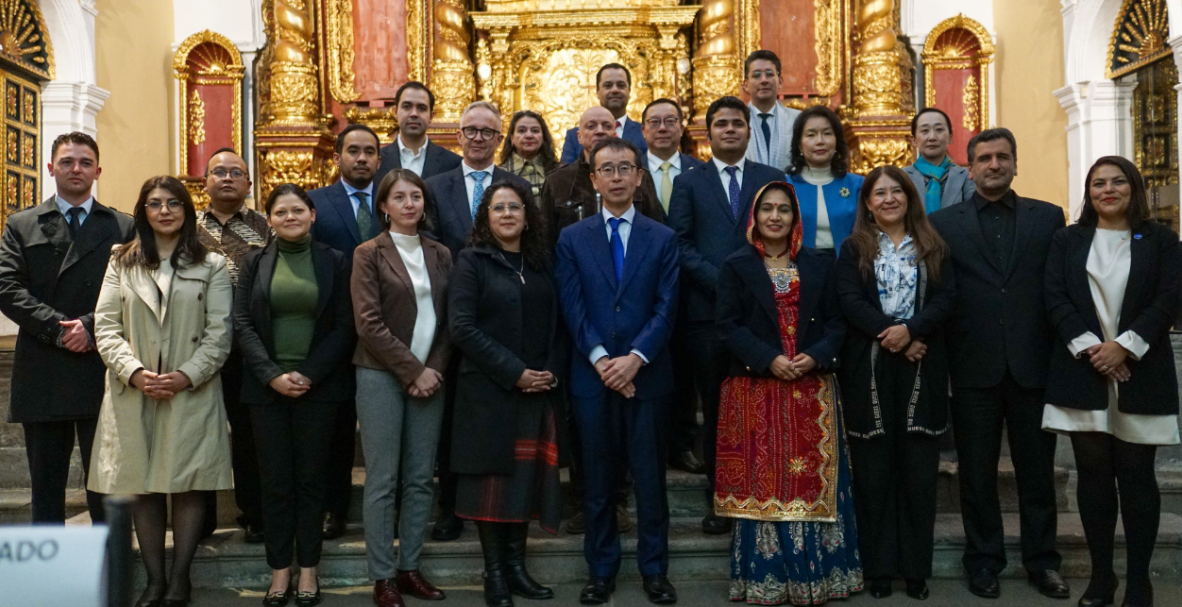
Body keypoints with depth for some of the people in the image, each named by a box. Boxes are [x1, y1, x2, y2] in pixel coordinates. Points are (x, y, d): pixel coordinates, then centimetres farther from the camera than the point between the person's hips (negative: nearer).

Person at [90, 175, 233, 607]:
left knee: (188, 486, 0)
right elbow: (106, 326, 4)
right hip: (133, 393, 2)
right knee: (143, 489, 4)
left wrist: (186, 376, -13)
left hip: (192, 392, -1)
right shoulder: (122, 263, 11)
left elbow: (219, 334, -1)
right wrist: (135, 372, -11)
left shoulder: (212, 266, 5)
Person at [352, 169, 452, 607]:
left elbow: (448, 320, 9)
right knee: (382, 480, -1)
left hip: (429, 377, 4)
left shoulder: (440, 255, 10)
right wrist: (412, 370, -12)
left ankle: (410, 567, 17)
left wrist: (435, 368, -5)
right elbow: (369, 323, -9)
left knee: (421, 479, 7)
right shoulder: (369, 254, -2)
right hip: (382, 376, -4)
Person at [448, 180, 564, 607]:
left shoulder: (541, 264, 11)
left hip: (538, 392, 4)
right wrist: (514, 373, -16)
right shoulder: (472, 261, -2)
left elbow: (555, 325, 13)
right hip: (488, 391, -4)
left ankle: (516, 567, 17)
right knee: (492, 476, 1)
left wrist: (553, 372, -4)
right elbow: (462, 328, -12)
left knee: (527, 476, 7)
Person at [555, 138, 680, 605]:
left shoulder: (662, 239, 7)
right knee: (597, 479, 8)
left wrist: (634, 358, -14)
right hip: (591, 375, 0)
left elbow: (666, 308, -2)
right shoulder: (572, 238, 7)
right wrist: (601, 360, -13)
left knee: (650, 476, 6)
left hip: (647, 374, 0)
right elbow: (573, 308, -1)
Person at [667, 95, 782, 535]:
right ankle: (720, 499, 14)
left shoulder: (772, 180, 12)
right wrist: (721, 282, -10)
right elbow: (681, 244, 1)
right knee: (715, 408, 5)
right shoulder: (688, 183, 11)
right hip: (709, 311, 0)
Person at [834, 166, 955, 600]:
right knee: (874, 469, 2)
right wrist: (891, 334, -16)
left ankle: (916, 568, 11)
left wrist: (911, 329, -16)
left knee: (919, 469, 2)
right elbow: (850, 301, -4)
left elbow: (945, 298, 1)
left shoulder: (933, 247, 12)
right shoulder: (854, 249, 8)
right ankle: (878, 568, 10)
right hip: (869, 369, -1)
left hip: (922, 369, 1)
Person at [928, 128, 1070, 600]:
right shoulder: (943, 223, 5)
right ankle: (983, 561, 21)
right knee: (977, 473, 9)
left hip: (1032, 365, 1)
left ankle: (1041, 560, 23)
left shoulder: (1048, 217, 9)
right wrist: (941, 360, -8)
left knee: (1037, 470, 10)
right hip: (974, 367, -1)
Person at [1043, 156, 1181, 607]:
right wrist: (1089, 347, -12)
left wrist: (1124, 346, -14)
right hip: (1083, 372, 1)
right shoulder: (1067, 240, 11)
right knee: (1093, 475, 4)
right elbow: (1055, 298, 1)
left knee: (1137, 477, 1)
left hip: (1141, 374, -1)